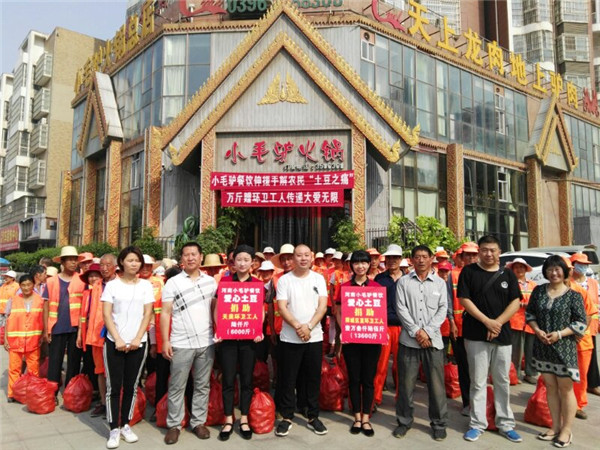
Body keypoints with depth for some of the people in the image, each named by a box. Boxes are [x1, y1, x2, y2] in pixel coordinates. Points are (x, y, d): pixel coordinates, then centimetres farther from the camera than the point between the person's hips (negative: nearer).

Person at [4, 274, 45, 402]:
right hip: (15, 339, 0)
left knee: (34, 368, 5)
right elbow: (8, 321, 5)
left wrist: (43, 337, -3)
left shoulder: (40, 300, 1)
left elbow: (43, 320, 4)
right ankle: (12, 394, 17)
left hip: (33, 340, 0)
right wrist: (6, 338, 0)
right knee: (14, 367, 5)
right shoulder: (13, 300, 3)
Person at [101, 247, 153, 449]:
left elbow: (147, 314, 2)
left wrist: (137, 338, -8)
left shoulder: (146, 285, 6)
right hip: (114, 342, -1)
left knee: (131, 386, 9)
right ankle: (114, 429, 10)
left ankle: (126, 425, 21)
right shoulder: (112, 285, 2)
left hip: (138, 343, 1)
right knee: (113, 386, 1)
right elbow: (106, 314, -3)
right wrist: (117, 339, -12)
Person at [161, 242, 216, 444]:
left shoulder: (211, 281, 7)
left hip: (207, 342, 2)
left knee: (202, 385, 10)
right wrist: (165, 340, -7)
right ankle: (174, 425, 17)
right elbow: (165, 313, -1)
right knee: (177, 386, 5)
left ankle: (198, 422, 22)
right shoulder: (173, 282, 0)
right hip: (181, 344, -2)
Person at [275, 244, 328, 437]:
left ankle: (313, 417, 24)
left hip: (314, 337, 1)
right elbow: (282, 308, -7)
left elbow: (323, 306, -3)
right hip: (290, 338, -1)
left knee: (313, 379, 10)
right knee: (288, 380, 6)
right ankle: (286, 417, 20)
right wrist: (298, 326, -20)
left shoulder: (318, 279, 4)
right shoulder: (284, 280, -1)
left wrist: (309, 326, -16)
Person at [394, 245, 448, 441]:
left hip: (433, 339, 1)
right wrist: (416, 331, -11)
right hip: (409, 339, 0)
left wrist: (428, 331, -10)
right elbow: (401, 308, -3)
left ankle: (439, 423, 21)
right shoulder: (403, 282, 4)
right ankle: (404, 421, 20)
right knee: (406, 383, 5)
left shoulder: (440, 283, 8)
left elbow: (443, 309, 2)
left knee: (436, 384, 5)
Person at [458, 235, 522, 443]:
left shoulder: (508, 275, 7)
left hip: (502, 335, 3)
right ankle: (477, 424, 13)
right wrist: (487, 321, -13)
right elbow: (464, 299, -6)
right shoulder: (469, 271, 0)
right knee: (478, 382, 3)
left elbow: (516, 302, 2)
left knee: (502, 381, 10)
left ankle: (505, 424, 22)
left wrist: (498, 323, -11)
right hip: (476, 335, -2)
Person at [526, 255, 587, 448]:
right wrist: (537, 330, -7)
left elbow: (581, 323, -6)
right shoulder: (538, 291, 4)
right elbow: (529, 313, 9)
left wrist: (559, 334, -16)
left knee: (565, 389, 4)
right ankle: (555, 427, 25)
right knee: (550, 387, 12)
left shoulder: (574, 295, -6)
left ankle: (566, 430, 18)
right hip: (542, 347, 4)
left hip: (564, 347, -3)